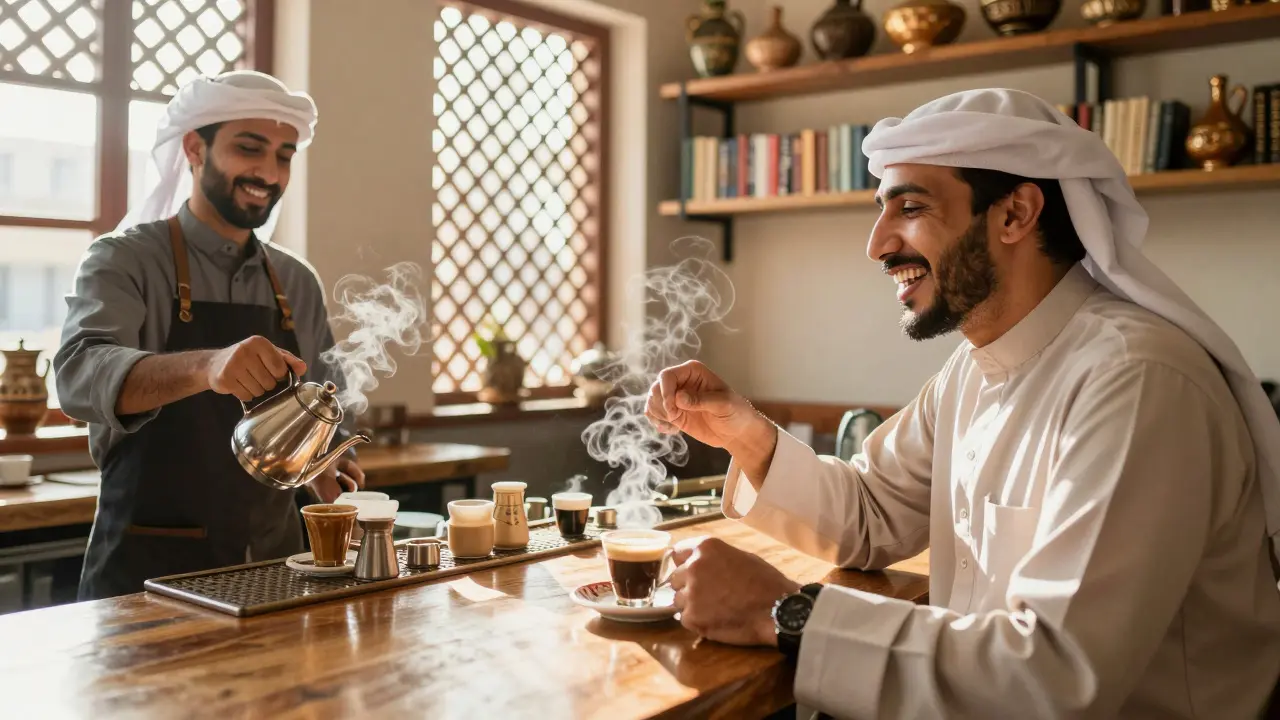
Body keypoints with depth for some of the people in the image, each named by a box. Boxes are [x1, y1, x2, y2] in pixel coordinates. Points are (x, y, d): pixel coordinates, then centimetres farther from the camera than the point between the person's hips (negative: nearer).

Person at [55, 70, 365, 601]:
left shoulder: (298, 283, 6)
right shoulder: (125, 259, -7)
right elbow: (80, 376, -25)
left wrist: (324, 464, -6)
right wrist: (204, 366, -43)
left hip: (270, 561, 4)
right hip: (147, 564, -4)